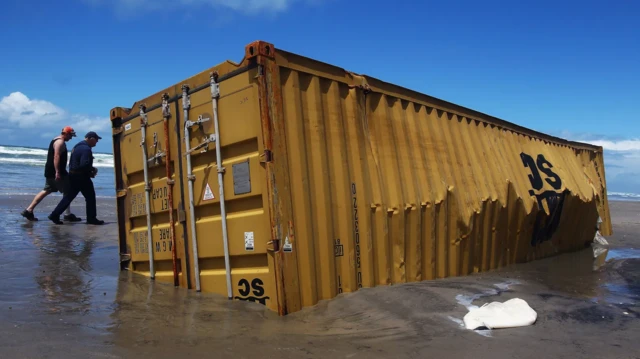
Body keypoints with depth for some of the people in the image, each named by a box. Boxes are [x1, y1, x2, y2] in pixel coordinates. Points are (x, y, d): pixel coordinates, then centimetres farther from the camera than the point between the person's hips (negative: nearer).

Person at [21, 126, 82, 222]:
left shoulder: (55, 140, 19)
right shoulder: (60, 142, -13)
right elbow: (56, 157, -23)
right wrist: (57, 172, -28)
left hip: (50, 171, 10)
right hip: (56, 171, -10)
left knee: (46, 191, 12)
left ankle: (29, 210, 10)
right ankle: (68, 215, -1)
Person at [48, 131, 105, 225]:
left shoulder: (77, 146, 15)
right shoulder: (86, 149, -18)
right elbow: (84, 165, -28)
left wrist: (91, 168, 12)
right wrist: (92, 171, -8)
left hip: (73, 176, 9)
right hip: (81, 177, -9)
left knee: (68, 197, 12)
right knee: (90, 197, 2)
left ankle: (55, 215, 10)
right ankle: (91, 218, 9)